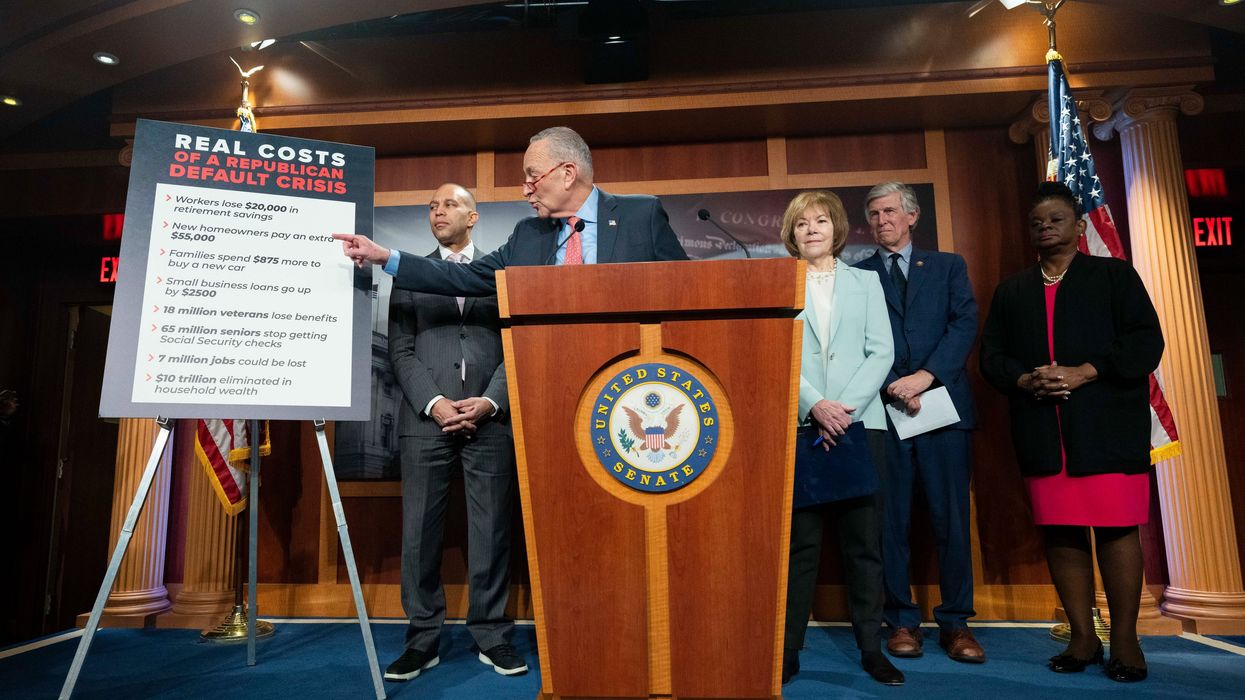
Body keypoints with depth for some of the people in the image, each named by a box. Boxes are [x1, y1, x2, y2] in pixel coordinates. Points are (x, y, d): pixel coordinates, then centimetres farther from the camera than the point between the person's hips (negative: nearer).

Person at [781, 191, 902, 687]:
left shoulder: (866, 281, 14)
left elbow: (882, 352, 5)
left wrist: (845, 407, -8)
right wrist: (815, 404, -13)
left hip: (859, 423, 1)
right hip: (800, 425, -1)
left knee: (863, 539, 4)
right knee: (801, 540, 0)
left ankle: (871, 648, 15)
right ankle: (788, 650, 9)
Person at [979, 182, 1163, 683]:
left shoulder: (1115, 276, 9)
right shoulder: (1011, 291, 18)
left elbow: (1146, 341, -2)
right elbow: (991, 356, 11)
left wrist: (1083, 373, -14)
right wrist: (1026, 381, -9)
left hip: (1107, 426, -3)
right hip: (1041, 431, 3)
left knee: (1116, 529, -3)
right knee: (1059, 532, 4)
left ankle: (1124, 640, 10)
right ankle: (1082, 637, 15)